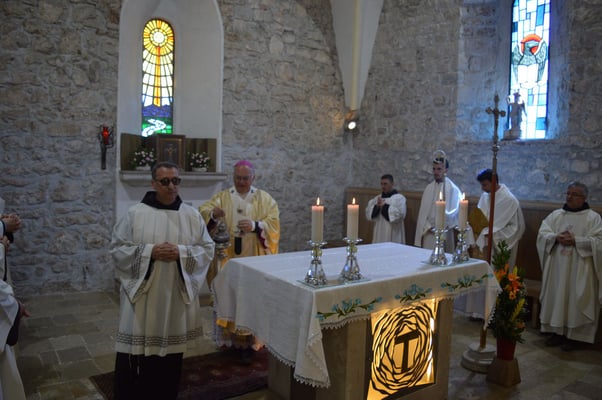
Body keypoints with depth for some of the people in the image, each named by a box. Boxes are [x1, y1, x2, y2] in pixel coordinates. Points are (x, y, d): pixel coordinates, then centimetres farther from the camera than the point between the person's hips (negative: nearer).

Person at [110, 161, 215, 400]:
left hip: (177, 294, 2)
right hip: (141, 293, -1)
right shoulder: (135, 213, -3)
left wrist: (182, 253, -15)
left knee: (171, 350, 11)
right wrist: (149, 251, -16)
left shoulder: (192, 215, 2)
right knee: (137, 351, 3)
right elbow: (117, 248, -3)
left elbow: (207, 249, 2)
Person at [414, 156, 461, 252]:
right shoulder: (429, 188, 9)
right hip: (429, 232, 4)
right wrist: (428, 226, -4)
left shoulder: (453, 189, -5)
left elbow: (454, 211, -8)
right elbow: (423, 211, 7)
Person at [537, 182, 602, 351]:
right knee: (556, 297, 7)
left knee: (576, 300, 1)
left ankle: (574, 334, 12)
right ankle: (557, 331, 18)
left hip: (579, 269, -3)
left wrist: (575, 240, -19)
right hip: (557, 266, 4)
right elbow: (542, 233, 4)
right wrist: (556, 237, -15)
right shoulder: (556, 215, 8)